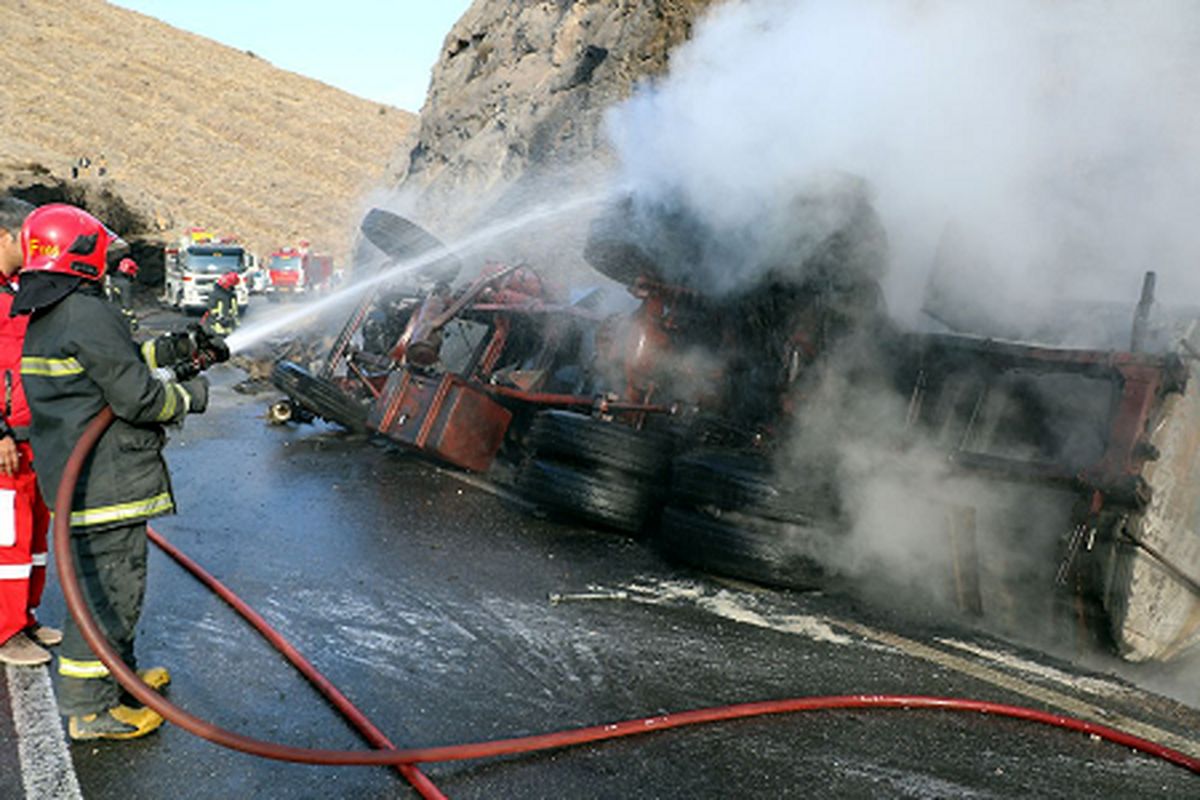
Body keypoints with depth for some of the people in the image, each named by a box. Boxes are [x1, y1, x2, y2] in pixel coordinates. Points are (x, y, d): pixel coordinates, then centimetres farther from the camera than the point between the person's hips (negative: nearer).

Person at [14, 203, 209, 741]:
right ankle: (88, 709, 8)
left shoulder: (44, 320, 15)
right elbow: (137, 396, -19)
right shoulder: (88, 315, -18)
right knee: (108, 589, -1)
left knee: (105, 582, 21)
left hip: (69, 475, 10)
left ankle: (118, 674, 36)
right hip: (104, 482, -10)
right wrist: (188, 396, -3)